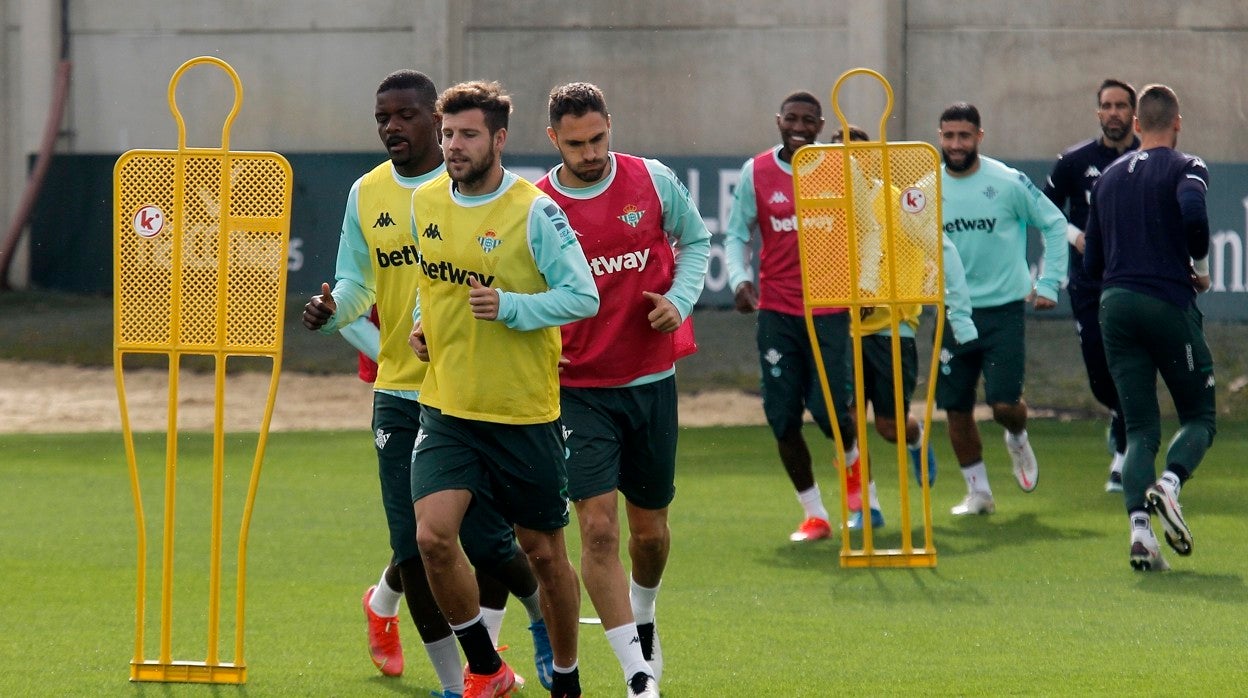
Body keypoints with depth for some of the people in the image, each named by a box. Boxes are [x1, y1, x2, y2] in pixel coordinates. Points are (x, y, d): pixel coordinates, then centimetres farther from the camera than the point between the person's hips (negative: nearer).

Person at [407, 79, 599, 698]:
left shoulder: (534, 211, -11)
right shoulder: (424, 203, 5)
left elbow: (583, 296, -11)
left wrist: (511, 307, -23)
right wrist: (424, 322, 7)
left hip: (524, 414, -3)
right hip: (446, 409, 3)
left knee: (544, 551, 8)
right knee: (433, 535, -16)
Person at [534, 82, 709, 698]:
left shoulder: (653, 182, -3)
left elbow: (696, 240, 13)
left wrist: (680, 300, -4)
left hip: (651, 380, 2)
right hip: (579, 387, -2)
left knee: (649, 528, 13)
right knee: (598, 526, -14)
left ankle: (642, 617, 46)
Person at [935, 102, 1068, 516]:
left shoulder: (1009, 183, -7)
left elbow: (1054, 224, 4)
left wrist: (1048, 283, 1)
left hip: (1004, 309, -3)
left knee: (1005, 404, -10)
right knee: (956, 408, 2)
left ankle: (1018, 440, 27)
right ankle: (978, 492, 19)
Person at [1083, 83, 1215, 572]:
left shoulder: (1108, 178, 18)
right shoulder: (1184, 168, 1)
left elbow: (1092, 264, 18)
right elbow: (1193, 212, -21)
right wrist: (1200, 269, -5)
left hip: (1115, 305, 4)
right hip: (1169, 302, -4)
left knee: (1140, 429, 4)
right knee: (1200, 417, 8)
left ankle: (1140, 528, -15)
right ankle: (1169, 484, -22)